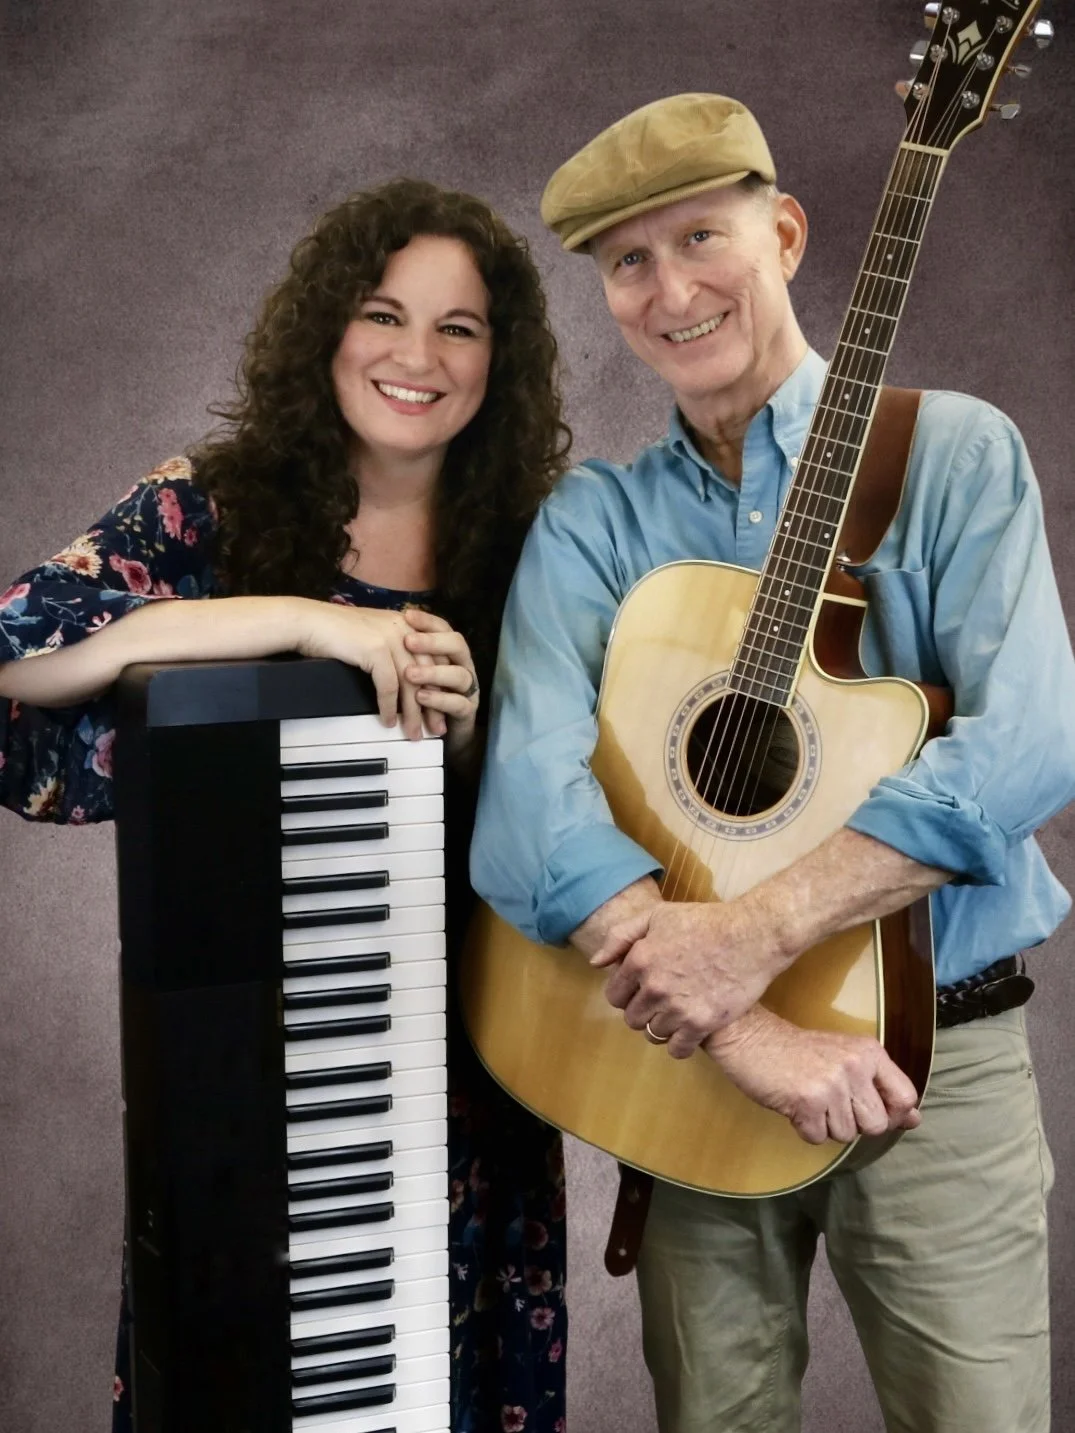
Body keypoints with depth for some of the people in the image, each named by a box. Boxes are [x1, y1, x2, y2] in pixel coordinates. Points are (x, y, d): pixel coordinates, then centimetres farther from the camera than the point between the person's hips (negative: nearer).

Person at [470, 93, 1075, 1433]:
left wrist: (759, 932, -26)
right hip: (677, 1069, 2)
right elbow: (528, 805, -13)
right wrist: (747, 1031, -25)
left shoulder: (953, 454, -3)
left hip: (935, 1056, -2)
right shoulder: (590, 523, 1)